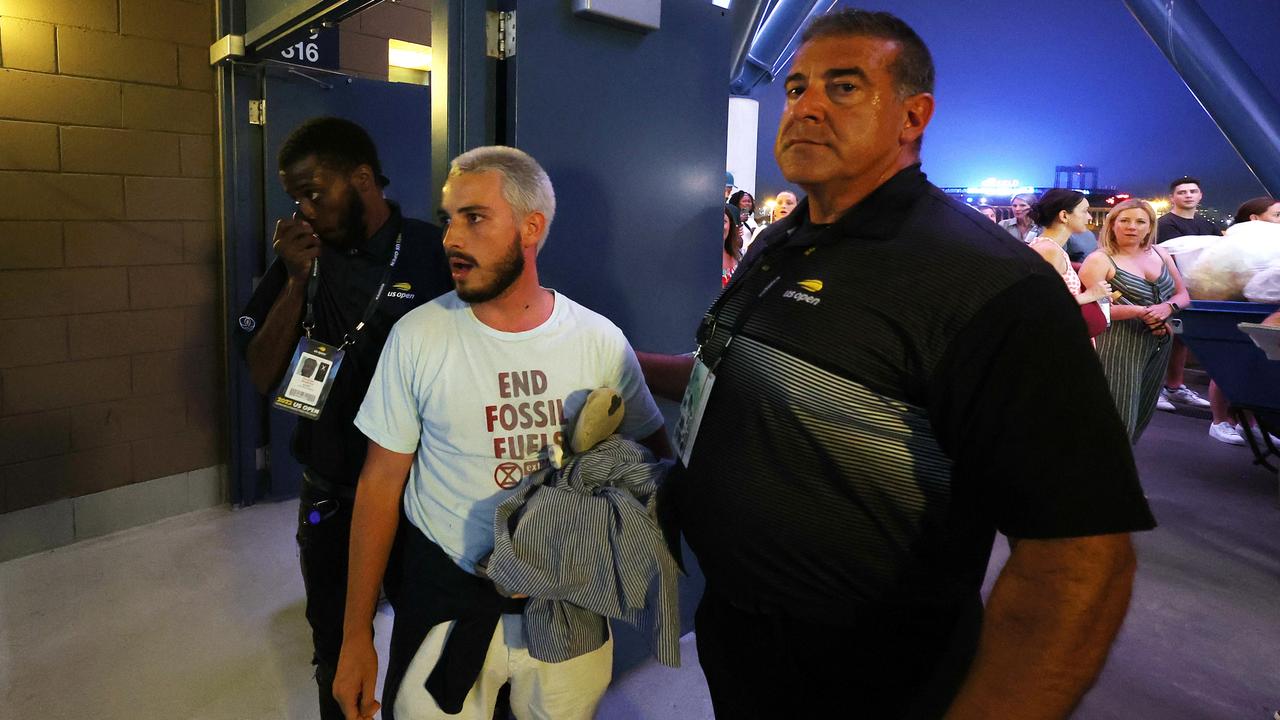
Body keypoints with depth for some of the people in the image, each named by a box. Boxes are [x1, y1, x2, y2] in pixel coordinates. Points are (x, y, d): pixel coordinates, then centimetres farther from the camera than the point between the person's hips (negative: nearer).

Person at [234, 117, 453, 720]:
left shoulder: (434, 255, -12)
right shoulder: (304, 256, 0)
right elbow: (263, 377, -3)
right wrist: (297, 280, -13)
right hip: (329, 495, 4)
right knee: (336, 652, 21)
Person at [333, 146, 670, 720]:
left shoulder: (601, 341, -8)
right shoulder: (417, 336, -9)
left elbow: (654, 452, 5)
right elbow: (381, 482, -4)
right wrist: (356, 636, -2)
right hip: (445, 594, -1)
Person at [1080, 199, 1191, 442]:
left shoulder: (1159, 254, 10)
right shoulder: (1099, 260, -10)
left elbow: (1183, 294, 14)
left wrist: (1168, 307, -10)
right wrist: (1141, 312, -24)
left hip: (1158, 346, 7)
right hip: (1117, 347, -7)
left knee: (1142, 413, 15)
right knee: (1116, 417, -9)